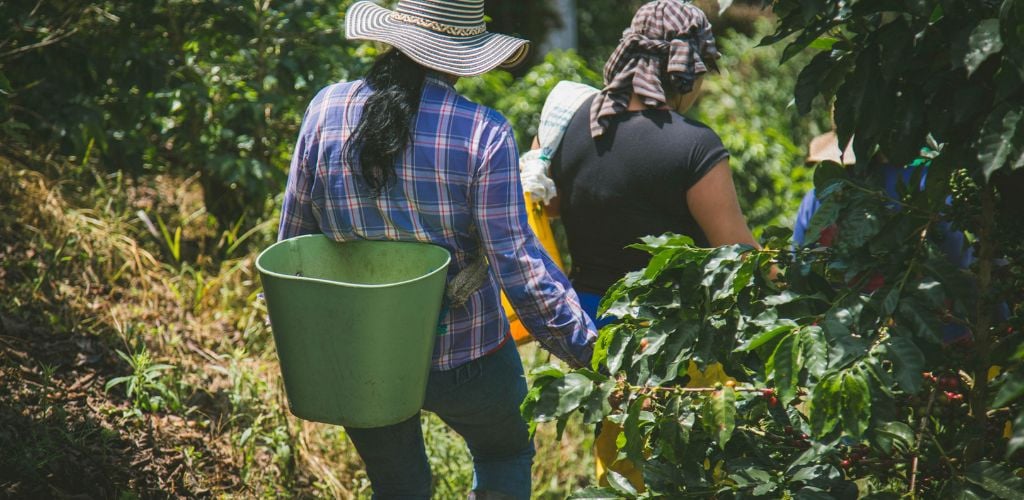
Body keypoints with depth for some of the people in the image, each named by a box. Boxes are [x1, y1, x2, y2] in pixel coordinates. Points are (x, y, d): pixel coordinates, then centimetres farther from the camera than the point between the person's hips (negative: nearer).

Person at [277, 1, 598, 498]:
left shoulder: (326, 109, -7)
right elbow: (517, 265, -17)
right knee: (505, 454, 28)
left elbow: (294, 240, 1)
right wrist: (587, 347, -6)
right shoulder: (482, 133, -17)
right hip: (463, 355, -3)